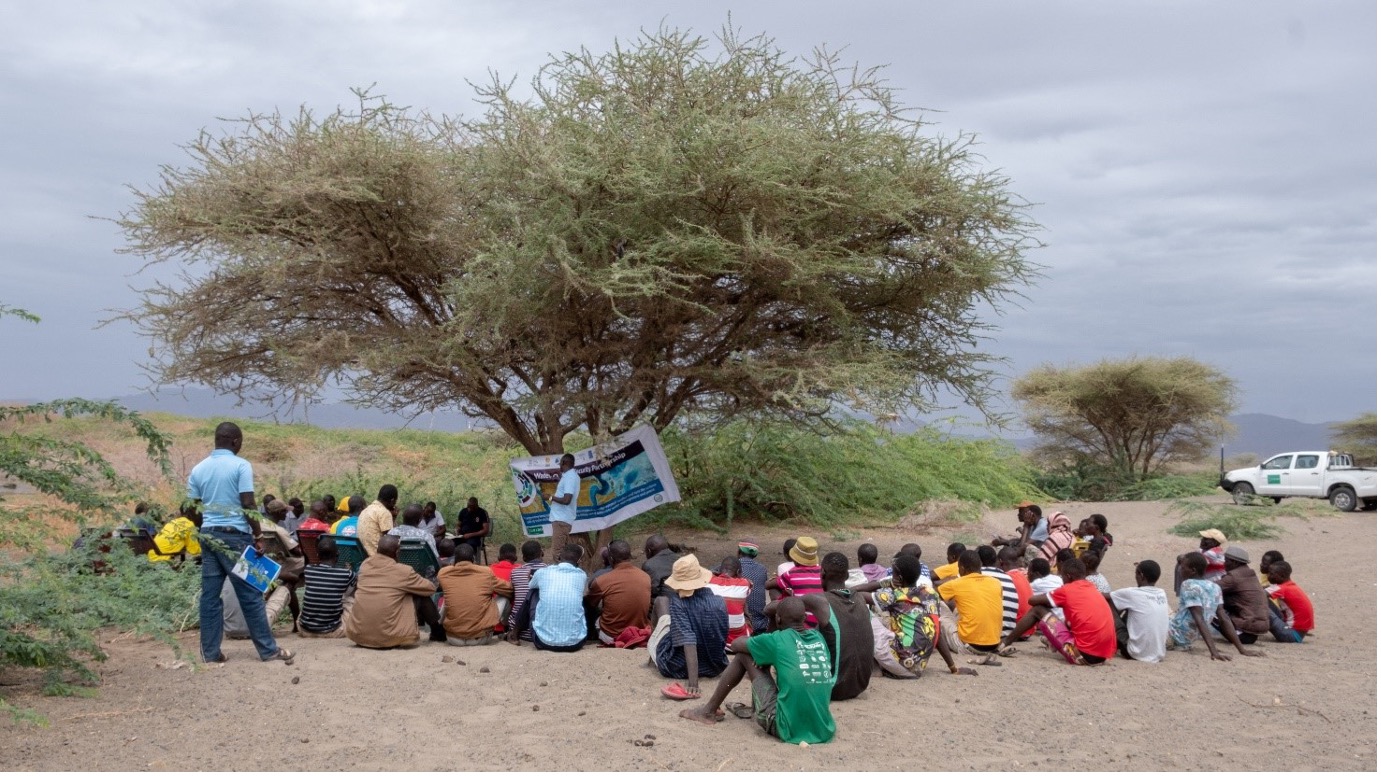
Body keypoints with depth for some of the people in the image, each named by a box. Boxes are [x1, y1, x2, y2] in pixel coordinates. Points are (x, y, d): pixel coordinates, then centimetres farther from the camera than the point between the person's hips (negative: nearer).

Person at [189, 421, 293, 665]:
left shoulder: (198, 469, 9)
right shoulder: (241, 466, -7)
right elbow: (248, 505, -13)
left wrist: (201, 537, 19)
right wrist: (258, 536, -6)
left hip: (208, 535, 5)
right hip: (235, 535, -5)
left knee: (210, 595, 7)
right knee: (250, 595, -1)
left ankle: (210, 652, 9)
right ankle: (268, 649, 5)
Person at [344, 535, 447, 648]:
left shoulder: (365, 564, 4)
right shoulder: (402, 571, -9)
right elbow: (431, 588, 6)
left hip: (357, 634, 5)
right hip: (389, 638, -5)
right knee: (421, 596, 10)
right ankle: (438, 632, 29)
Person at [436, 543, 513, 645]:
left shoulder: (443, 573, 0)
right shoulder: (486, 572, -3)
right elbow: (509, 590, 14)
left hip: (453, 639, 2)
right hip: (481, 638, -2)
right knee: (504, 596, 16)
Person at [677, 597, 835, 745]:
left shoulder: (777, 640, -4)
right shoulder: (818, 637, 10)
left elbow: (736, 645, 11)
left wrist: (754, 643, 31)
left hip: (787, 729, -5)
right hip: (823, 731, 5)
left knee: (744, 655, 9)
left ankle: (709, 711, 23)